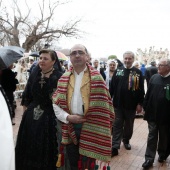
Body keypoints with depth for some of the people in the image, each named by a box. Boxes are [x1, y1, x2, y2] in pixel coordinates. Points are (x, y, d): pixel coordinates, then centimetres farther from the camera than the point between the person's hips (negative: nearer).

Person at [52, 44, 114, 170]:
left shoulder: (96, 77, -6)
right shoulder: (64, 79, 5)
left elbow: (103, 105, -8)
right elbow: (56, 103, 6)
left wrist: (101, 130, -10)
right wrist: (67, 117, -9)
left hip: (89, 128, -3)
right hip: (70, 128, 4)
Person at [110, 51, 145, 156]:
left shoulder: (138, 72, -2)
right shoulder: (118, 71, 2)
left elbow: (141, 89, -4)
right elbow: (112, 87, 1)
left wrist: (140, 104, -7)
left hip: (131, 105, 0)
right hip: (118, 104, 1)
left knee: (129, 126, 16)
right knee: (117, 125, 5)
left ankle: (126, 140, 38)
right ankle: (115, 147, 10)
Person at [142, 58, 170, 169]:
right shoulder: (154, 78, 2)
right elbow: (148, 93, 5)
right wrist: (145, 107, 3)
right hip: (152, 113, 2)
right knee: (152, 136, 8)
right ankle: (149, 158, 17)